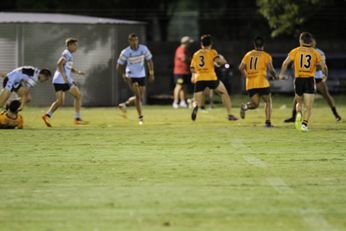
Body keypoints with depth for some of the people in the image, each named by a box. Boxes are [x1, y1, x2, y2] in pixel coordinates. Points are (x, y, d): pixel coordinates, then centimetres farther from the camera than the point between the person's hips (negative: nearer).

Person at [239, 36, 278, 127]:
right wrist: (275, 76, 11)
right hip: (262, 83, -4)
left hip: (250, 85, 4)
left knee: (255, 104, 11)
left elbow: (241, 68, 6)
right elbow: (271, 69, -8)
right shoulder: (266, 56, 0)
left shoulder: (248, 55, 12)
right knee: (268, 101, 13)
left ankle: (245, 106, -21)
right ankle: (268, 122, 4)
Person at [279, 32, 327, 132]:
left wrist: (282, 74, 7)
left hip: (299, 79, 1)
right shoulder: (315, 52, 3)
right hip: (310, 80, -1)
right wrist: (325, 75, 17)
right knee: (308, 106, 0)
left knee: (299, 102, 21)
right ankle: (304, 124, -15)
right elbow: (324, 66, -2)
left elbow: (285, 63, -6)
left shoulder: (295, 51, 2)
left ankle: (299, 114, -7)